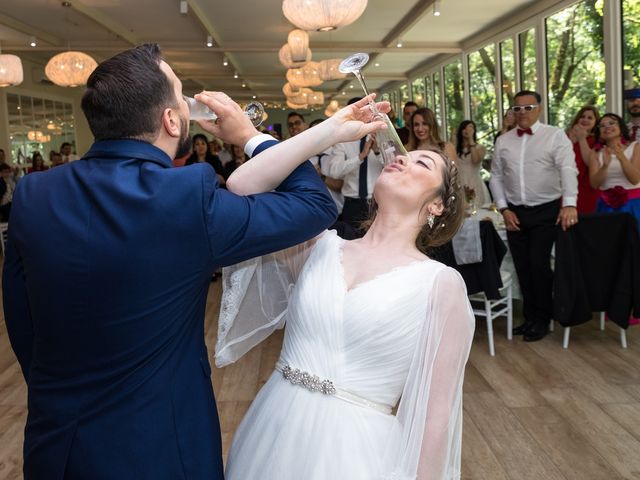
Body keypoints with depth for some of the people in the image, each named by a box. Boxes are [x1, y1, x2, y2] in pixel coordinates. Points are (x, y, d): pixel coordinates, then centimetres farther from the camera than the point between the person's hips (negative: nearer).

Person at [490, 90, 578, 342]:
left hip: (547, 211, -4)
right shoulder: (503, 141, 8)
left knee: (540, 265, -6)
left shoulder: (555, 136, -4)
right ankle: (530, 316, 23)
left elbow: (568, 169, -16)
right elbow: (496, 177, 10)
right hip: (515, 213, 4)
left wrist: (569, 204, -29)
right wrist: (504, 209, 0)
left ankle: (542, 319, 12)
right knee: (523, 268, 9)